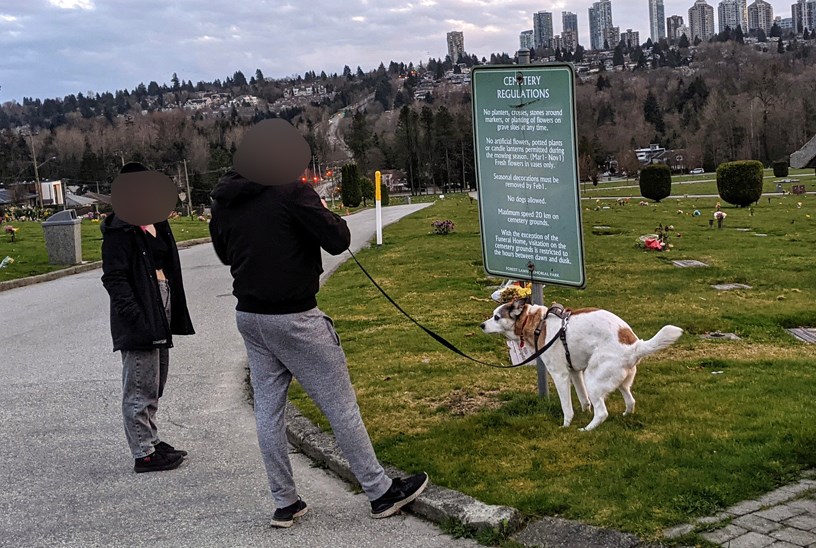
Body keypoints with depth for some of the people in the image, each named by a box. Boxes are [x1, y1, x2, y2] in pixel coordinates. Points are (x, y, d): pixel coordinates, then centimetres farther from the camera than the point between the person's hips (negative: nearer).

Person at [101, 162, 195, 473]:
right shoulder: (119, 230, -13)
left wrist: (174, 313, 17)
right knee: (140, 387, -2)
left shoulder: (157, 224, 13)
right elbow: (114, 278, -18)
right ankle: (144, 453, 7)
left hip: (160, 314, 9)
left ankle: (151, 441, 31)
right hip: (139, 318, -9)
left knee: (155, 384, 19)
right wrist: (136, 316, -25)